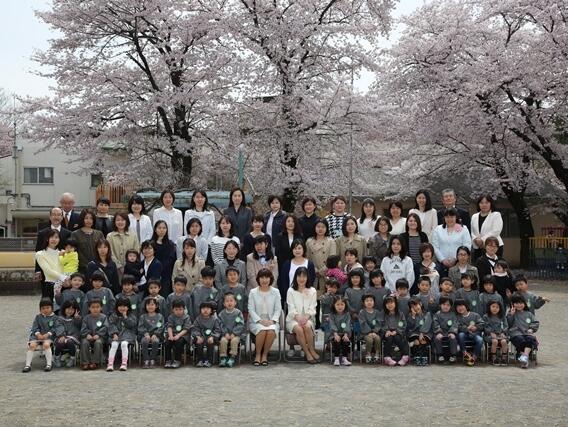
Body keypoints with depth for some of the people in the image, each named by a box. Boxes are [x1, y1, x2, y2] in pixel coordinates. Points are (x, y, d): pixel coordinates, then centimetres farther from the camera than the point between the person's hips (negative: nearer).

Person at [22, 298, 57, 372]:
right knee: (32, 345, -23)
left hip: (49, 336, -3)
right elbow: (35, 327, 7)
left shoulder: (54, 317, 6)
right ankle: (28, 365, -16)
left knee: (46, 344, -34)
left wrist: (47, 334, -17)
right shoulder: (38, 317, 15)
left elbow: (54, 328, -3)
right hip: (38, 335, 3)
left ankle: (49, 364, -25)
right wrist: (38, 334, -12)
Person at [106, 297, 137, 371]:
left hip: (127, 334, -1)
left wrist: (125, 317, -6)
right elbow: (111, 325, 1)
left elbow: (132, 325, -4)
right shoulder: (113, 316, 13)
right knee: (114, 344, -27)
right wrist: (114, 334, -14)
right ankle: (110, 364, -29)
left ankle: (124, 363, -29)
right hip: (116, 335, 1)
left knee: (124, 343, -30)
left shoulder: (131, 315, 12)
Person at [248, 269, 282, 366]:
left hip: (271, 321, 1)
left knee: (271, 331, -33)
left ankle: (265, 354, -13)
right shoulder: (253, 292, 5)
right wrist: (260, 320, -14)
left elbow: (278, 309, 5)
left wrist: (272, 320, -12)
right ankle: (257, 354, -13)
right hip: (256, 321, -1)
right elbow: (251, 310, 0)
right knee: (262, 330, -34)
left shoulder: (275, 292, 9)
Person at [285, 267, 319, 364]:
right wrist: (298, 318, -20)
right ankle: (307, 353, -24)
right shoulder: (291, 291, 7)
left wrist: (306, 318, -17)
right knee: (299, 329, -33)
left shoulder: (312, 291, 11)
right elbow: (292, 309, -3)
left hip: (308, 318, 1)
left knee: (307, 326, -33)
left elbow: (312, 308, 3)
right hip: (293, 319, -1)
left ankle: (312, 350, -22)